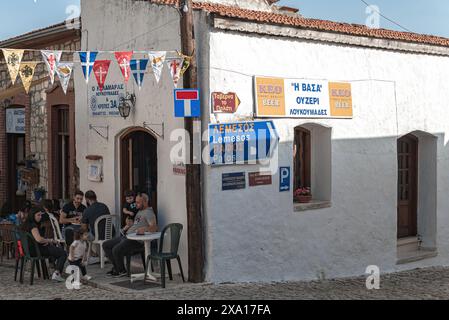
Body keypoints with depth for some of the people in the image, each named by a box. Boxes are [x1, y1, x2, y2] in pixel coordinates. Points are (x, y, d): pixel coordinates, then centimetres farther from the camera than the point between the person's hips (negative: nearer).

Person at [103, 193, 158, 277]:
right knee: (105, 245, 6)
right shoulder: (139, 211, 21)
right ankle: (116, 267, 9)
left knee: (116, 250, -30)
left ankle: (121, 271, -5)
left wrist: (145, 229, -41)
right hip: (126, 236, 11)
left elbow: (154, 227, -24)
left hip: (136, 240, -11)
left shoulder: (148, 213, -10)